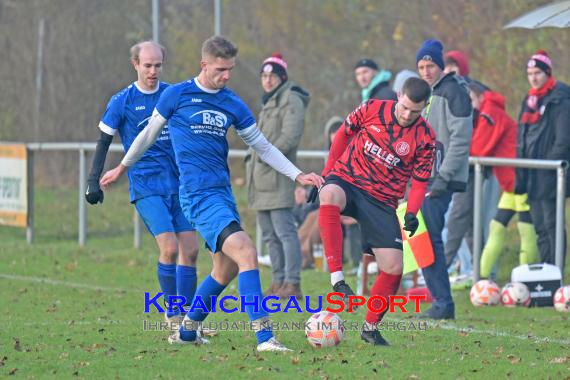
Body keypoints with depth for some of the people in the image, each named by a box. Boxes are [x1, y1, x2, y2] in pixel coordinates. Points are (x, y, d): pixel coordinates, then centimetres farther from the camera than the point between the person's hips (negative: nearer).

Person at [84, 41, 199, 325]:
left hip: (178, 184, 4)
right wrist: (93, 181, -1)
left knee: (190, 249, -2)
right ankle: (171, 310, -2)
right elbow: (104, 142, 4)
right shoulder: (122, 101, -2)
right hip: (146, 187, -4)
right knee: (169, 247, -17)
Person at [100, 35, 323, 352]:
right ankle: (264, 337, -27)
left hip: (223, 192, 7)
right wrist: (122, 167, 22)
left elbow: (262, 147, 17)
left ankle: (186, 332, 30)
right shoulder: (176, 95, -3)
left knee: (226, 269, 11)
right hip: (198, 193, -7)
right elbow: (150, 133, 12)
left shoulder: (233, 105, 10)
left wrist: (298, 176, 9)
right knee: (246, 253, -21)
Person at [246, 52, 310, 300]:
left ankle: (292, 284, -16)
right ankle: (278, 282, 15)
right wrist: (252, 158, 14)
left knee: (284, 231, -13)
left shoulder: (291, 101, -6)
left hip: (278, 178, -10)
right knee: (270, 235, 11)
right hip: (261, 178, 10)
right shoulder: (268, 103, 24)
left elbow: (291, 136, -17)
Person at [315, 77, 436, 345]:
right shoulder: (372, 110, -4)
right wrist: (327, 173, 11)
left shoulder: (425, 138, -3)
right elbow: (344, 133, 11)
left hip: (382, 201, 1)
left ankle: (370, 328, 16)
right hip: (347, 180, -1)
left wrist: (411, 213, -15)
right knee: (330, 196, -39)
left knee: (393, 267, -8)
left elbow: (420, 181, 3)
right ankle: (337, 278, -41)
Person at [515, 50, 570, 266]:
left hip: (550, 176, -8)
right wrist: (521, 175, 15)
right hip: (533, 176, 8)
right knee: (539, 227, 10)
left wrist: (550, 164, -18)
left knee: (552, 224, -9)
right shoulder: (530, 100, 17)